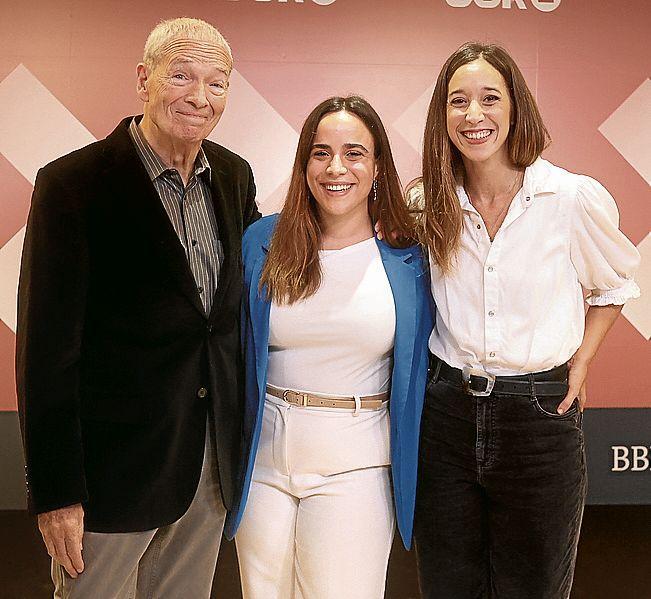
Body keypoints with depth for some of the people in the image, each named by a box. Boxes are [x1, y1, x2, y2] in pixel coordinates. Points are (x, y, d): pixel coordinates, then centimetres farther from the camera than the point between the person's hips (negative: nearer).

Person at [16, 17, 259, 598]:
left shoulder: (234, 175, 4)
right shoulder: (73, 183, -14)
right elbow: (47, 349, -14)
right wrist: (55, 492, -14)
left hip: (212, 462, 6)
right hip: (112, 464, -5)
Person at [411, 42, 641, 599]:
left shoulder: (576, 198, -9)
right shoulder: (428, 203, -1)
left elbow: (614, 285, 9)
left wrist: (579, 366, 1)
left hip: (541, 416, -2)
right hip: (445, 412, 2)